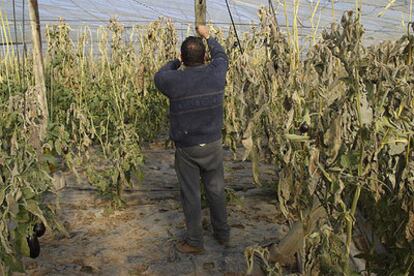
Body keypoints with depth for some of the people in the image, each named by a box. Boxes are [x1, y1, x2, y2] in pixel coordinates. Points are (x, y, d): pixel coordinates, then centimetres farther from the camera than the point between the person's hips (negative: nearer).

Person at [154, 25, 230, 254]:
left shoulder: (174, 80, -19)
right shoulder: (215, 73, -11)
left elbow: (159, 76, 7)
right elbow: (221, 56, 13)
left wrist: (178, 62, 19)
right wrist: (208, 36, 27)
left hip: (186, 147, -3)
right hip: (213, 144, 3)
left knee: (191, 194, 9)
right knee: (216, 189, 17)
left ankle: (195, 242, 23)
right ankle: (223, 234, 34)